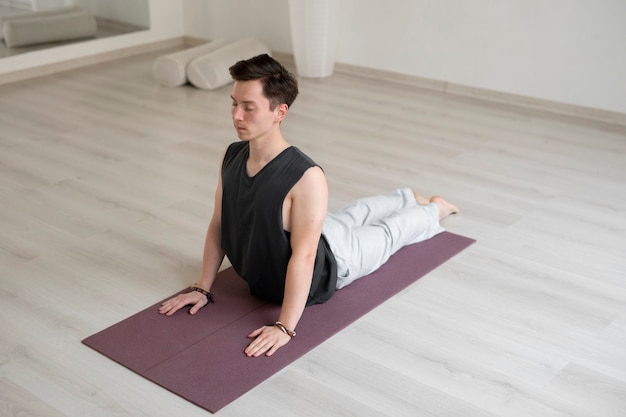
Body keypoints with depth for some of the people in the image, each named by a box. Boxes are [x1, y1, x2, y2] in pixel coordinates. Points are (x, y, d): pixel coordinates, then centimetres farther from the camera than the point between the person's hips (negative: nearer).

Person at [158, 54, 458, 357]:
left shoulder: (306, 178, -43)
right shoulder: (231, 157, -22)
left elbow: (304, 257, -40)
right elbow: (218, 225, -11)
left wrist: (285, 327, -38)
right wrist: (202, 288, -9)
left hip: (325, 264, -6)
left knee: (387, 233, 24)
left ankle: (434, 209, 56)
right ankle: (409, 197, 65)